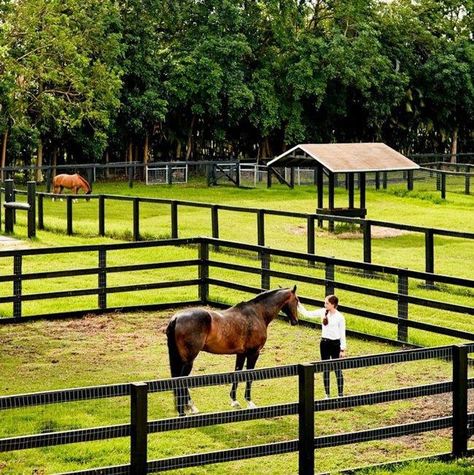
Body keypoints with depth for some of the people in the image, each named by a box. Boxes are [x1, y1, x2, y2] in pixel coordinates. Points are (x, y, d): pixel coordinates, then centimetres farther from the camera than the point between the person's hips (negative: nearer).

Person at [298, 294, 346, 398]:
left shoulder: (340, 317, -11)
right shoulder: (323, 312, 1)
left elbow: (342, 334, -7)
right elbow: (307, 314, 2)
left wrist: (343, 349, -8)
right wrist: (298, 305, -10)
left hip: (335, 343, -4)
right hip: (324, 343, 4)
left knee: (337, 369, 2)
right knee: (325, 369, 9)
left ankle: (341, 395, 10)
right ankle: (327, 395, 18)